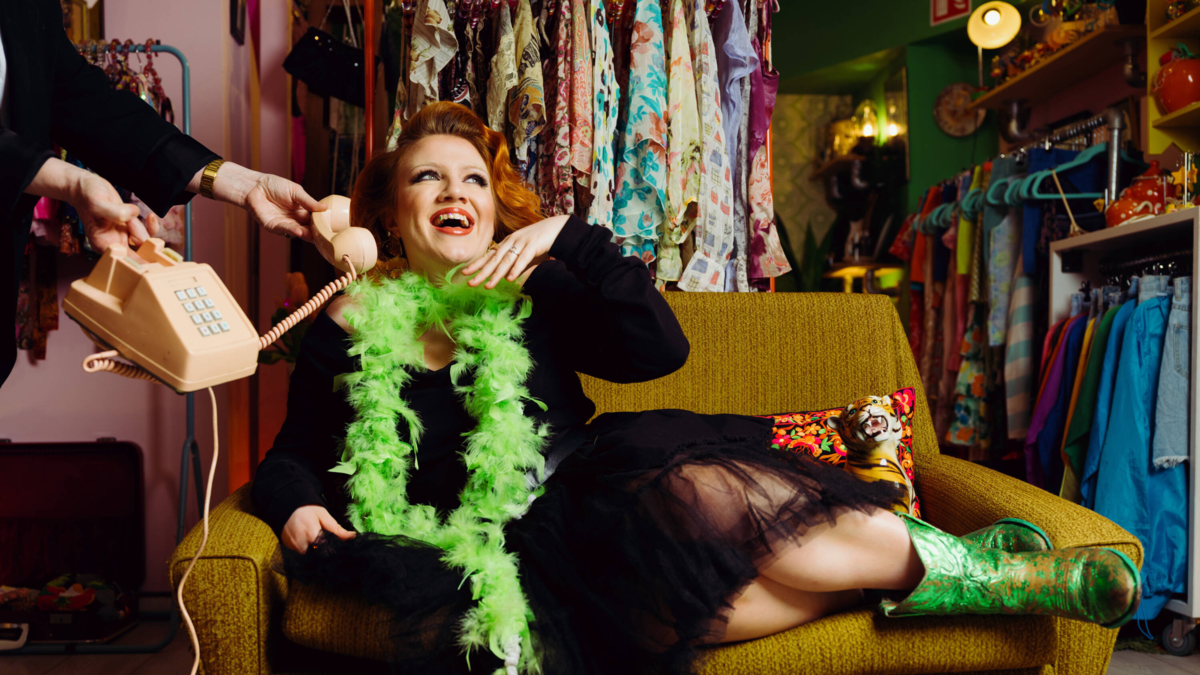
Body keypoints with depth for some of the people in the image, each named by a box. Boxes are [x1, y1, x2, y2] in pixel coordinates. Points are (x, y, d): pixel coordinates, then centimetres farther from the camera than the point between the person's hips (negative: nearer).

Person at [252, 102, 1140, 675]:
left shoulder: (532, 292, 11)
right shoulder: (349, 326, 9)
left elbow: (660, 349, -1)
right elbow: (295, 453, 17)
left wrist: (568, 239, -8)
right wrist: (298, 505, -6)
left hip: (590, 487, 3)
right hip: (506, 548, -2)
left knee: (704, 493, -34)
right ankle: (1000, 575, -19)